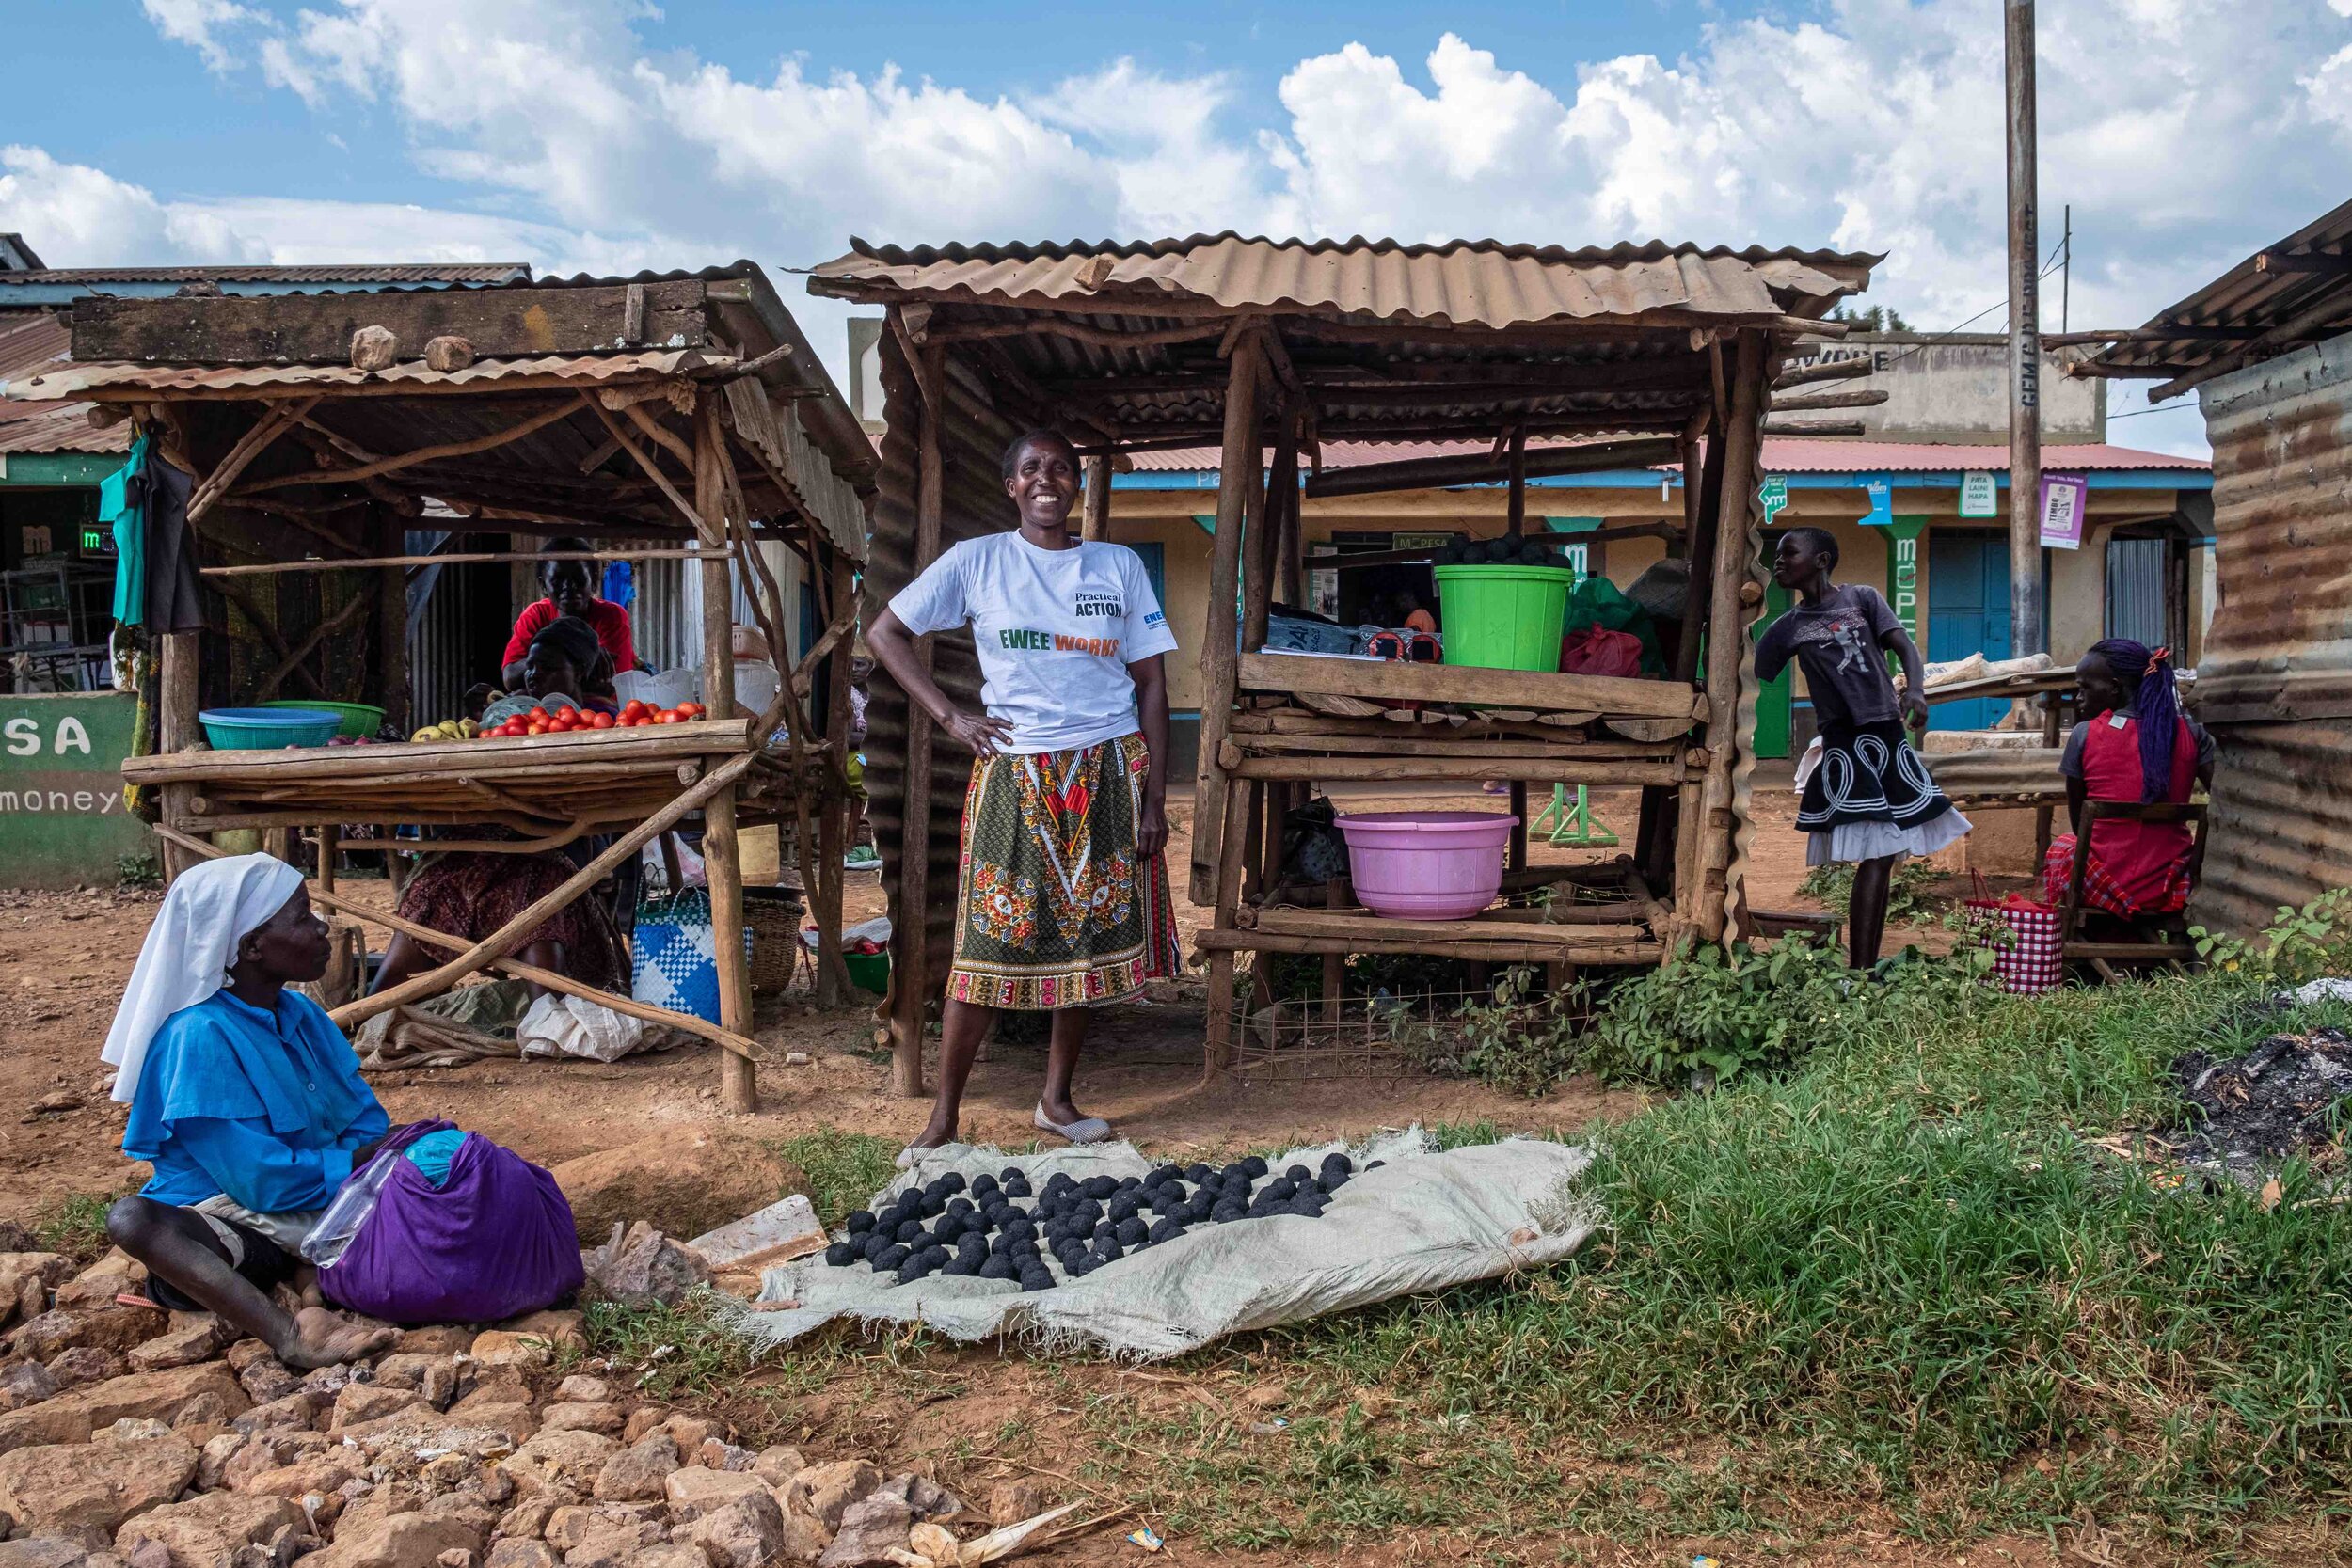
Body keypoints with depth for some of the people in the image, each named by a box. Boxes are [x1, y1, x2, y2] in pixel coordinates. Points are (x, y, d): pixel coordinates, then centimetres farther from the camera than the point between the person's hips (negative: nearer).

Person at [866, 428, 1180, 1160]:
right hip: (1014, 774, -2)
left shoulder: (1120, 566, 7)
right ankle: (944, 1116, 6)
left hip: (1108, 774, 2)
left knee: (1093, 940, 5)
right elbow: (885, 634, 7)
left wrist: (1155, 798, 0)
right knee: (990, 943, -4)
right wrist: (950, 717, -3)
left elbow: (1151, 686, 6)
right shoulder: (978, 562, 2)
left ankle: (1056, 1100, 20)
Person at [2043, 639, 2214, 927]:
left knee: (2060, 847, 32)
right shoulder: (2189, 733, -3)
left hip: (2104, 886, -2)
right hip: (2172, 888, 2)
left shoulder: (2085, 735, -8)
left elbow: (2078, 821, 0)